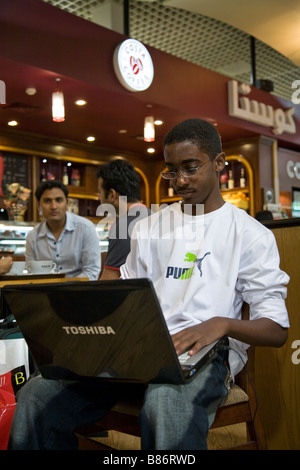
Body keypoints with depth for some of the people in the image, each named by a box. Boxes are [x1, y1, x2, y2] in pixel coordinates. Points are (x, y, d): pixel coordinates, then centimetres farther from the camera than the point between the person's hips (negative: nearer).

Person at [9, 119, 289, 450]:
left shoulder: (250, 234, 5)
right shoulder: (149, 227, 20)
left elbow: (277, 330, 0)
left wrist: (222, 323, -22)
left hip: (206, 352, -4)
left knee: (165, 403, -41)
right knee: (36, 396, -19)